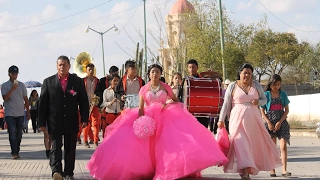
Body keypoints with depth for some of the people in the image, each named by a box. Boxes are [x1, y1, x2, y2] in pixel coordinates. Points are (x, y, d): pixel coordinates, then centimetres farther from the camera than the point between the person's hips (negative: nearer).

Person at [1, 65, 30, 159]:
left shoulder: (21, 85, 8)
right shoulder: (5, 86, 0)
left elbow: (26, 99, 12)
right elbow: (5, 98, -11)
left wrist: (28, 112, 10)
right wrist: (12, 89, -23)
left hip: (20, 113, 3)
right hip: (10, 114, -3)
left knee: (19, 134, 6)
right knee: (12, 133, -12)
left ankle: (17, 151, 15)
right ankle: (14, 153, -13)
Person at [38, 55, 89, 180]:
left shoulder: (78, 81, 5)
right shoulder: (48, 82, 4)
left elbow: (84, 102, 6)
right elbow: (42, 103, 3)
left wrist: (84, 119, -2)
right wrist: (42, 123, -1)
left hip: (71, 122, 1)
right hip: (54, 122, -1)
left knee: (70, 148, 7)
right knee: (56, 146, -11)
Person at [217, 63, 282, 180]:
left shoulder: (256, 85, 8)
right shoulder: (233, 86, 1)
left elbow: (264, 99, 15)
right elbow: (226, 104, 2)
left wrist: (258, 102, -8)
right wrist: (221, 119, -3)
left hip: (253, 119, 4)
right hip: (238, 119, -3)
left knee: (254, 143, 6)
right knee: (241, 143, -14)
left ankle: (249, 169, 23)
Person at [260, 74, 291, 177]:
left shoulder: (283, 94, 7)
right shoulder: (266, 94, 2)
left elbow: (287, 110, 5)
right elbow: (262, 111, 2)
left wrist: (280, 122, -7)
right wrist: (269, 123, -9)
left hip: (282, 121, 1)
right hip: (270, 121, -1)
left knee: (283, 146, -8)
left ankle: (284, 170, -12)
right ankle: (272, 170, 5)